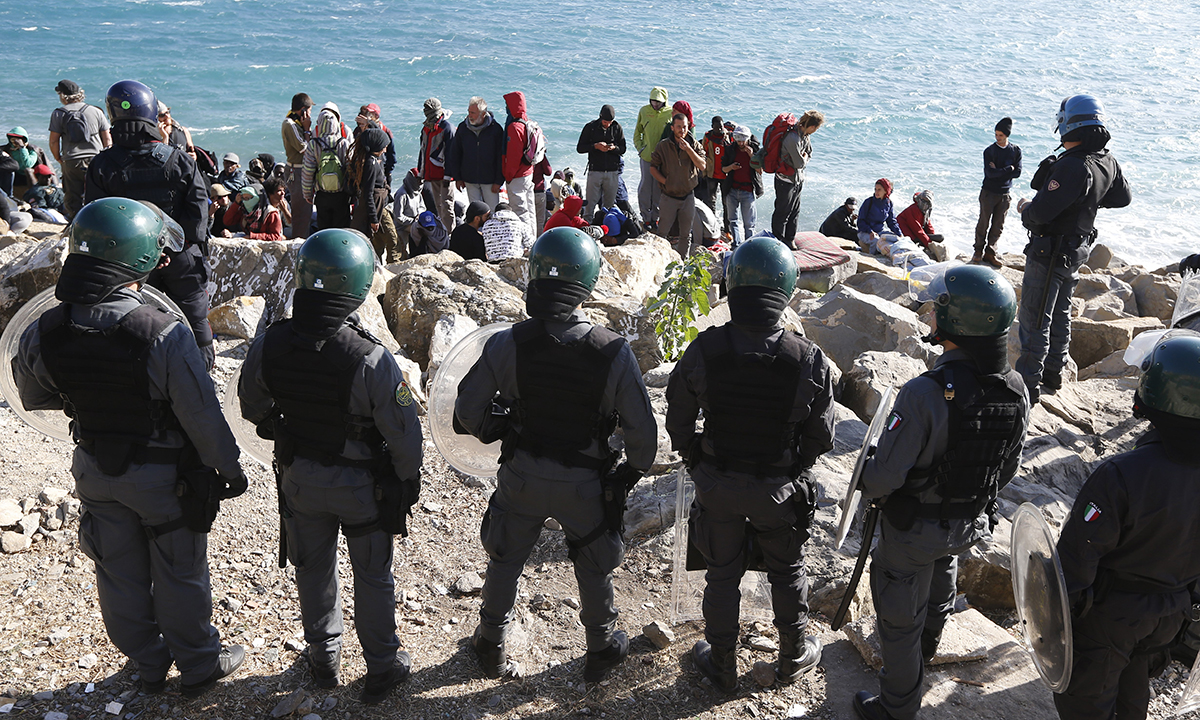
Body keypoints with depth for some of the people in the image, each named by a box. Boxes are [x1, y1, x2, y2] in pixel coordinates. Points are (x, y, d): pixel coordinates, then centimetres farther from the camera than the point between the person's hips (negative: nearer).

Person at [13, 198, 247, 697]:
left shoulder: (42, 335, -15)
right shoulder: (164, 335, -31)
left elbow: (33, 398, 5)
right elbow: (203, 417, -22)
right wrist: (230, 470, -7)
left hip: (95, 469, 5)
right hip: (163, 474, -4)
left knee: (119, 573, 21)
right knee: (179, 574, 15)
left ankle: (148, 664, 41)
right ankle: (198, 665, 33)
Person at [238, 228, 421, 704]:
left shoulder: (267, 346, -19)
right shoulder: (371, 360, -32)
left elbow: (253, 407, 1)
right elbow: (404, 434, -21)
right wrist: (408, 480, -2)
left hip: (299, 478, 4)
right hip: (362, 485, -3)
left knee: (313, 568, 25)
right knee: (372, 576, 17)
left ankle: (324, 658, 45)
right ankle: (381, 669, 34)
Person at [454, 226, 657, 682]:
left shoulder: (508, 345, -21)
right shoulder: (614, 353, -22)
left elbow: (467, 411, -12)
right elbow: (642, 431, -16)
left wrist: (491, 433, 10)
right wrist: (634, 469, 4)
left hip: (522, 475, 1)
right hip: (584, 483, -1)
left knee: (505, 560, 25)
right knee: (594, 567, 23)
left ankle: (491, 647, 44)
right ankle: (601, 650, 43)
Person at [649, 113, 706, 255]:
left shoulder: (694, 145, 2)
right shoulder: (663, 145, -2)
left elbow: (702, 166, -11)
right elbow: (653, 168, 2)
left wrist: (688, 149, -18)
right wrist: (665, 182, -11)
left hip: (688, 196, 2)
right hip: (669, 196, -2)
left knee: (686, 233, 10)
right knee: (662, 231, -1)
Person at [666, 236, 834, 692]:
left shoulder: (702, 352, -21)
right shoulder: (810, 362, -21)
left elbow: (677, 426, -8)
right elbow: (821, 439, -9)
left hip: (717, 485, 0)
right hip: (782, 490, 0)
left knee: (722, 575, 20)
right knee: (787, 572, 24)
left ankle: (722, 667, 39)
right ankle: (794, 658, 45)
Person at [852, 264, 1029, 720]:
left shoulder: (926, 393, -34)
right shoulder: (1016, 390, -13)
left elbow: (887, 473, -28)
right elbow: (1008, 469, 1)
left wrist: (867, 488, -6)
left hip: (914, 528, -6)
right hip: (971, 524, 6)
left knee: (900, 616, 15)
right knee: (938, 588, 34)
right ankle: (926, 645, 62)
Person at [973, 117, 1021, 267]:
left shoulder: (1016, 151, 3)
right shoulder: (989, 151, -5)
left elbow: (1017, 173, -4)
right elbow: (989, 173, -16)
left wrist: (999, 171, -13)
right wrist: (1008, 169, -12)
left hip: (1005, 194, 2)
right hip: (988, 193, -2)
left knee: (998, 226, 5)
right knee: (984, 223, 1)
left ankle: (990, 252, 13)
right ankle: (979, 251, 11)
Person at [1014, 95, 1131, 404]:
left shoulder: (1073, 167, -29)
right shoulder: (1109, 162, 0)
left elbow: (1040, 213, -30)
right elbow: (1124, 197, 18)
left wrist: (1025, 207, -8)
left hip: (1049, 253, -9)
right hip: (1077, 248, 9)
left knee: (1034, 320, -1)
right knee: (1060, 315, 21)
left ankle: (1028, 385, 4)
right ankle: (1053, 374, 34)